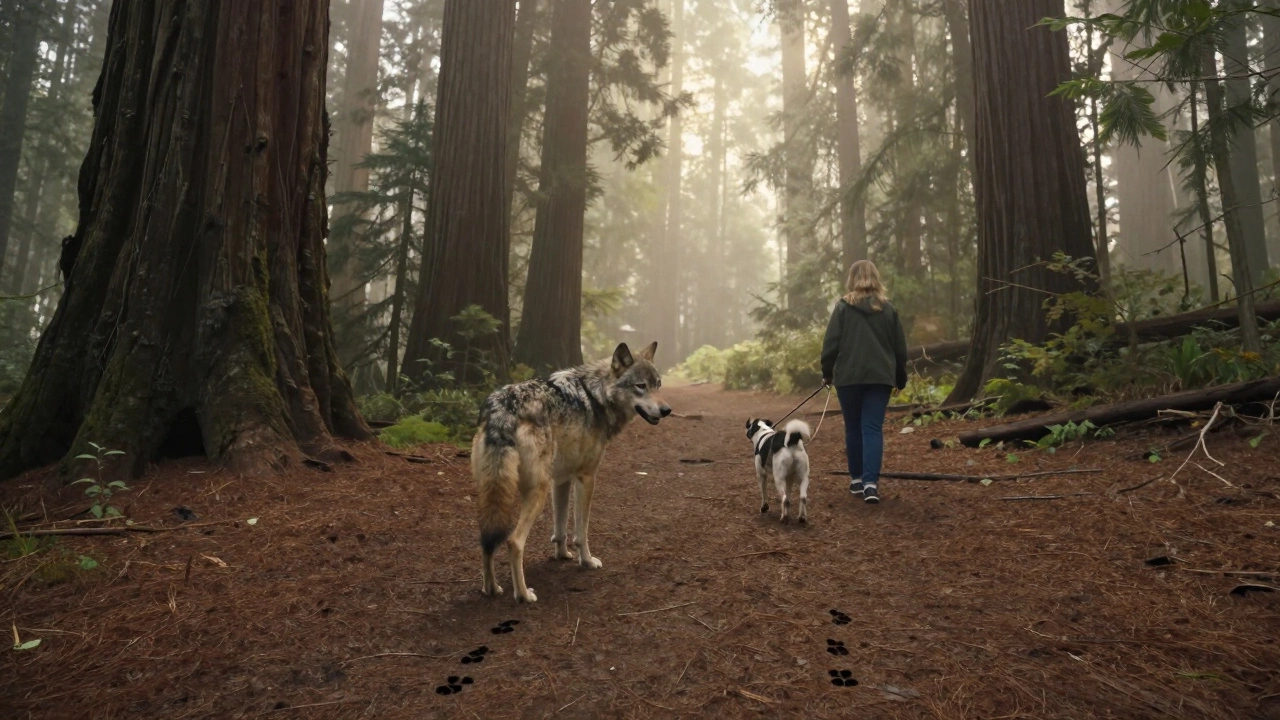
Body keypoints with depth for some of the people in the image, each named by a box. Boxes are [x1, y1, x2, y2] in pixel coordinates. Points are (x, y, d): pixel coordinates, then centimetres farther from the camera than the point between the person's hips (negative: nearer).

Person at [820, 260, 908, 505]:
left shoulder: (843, 307, -1)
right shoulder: (888, 309, 7)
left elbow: (831, 344, -4)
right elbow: (900, 348, 11)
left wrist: (827, 372, 8)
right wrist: (900, 379, 20)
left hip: (849, 376, -1)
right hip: (880, 377, 2)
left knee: (853, 428, 11)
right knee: (873, 428, 0)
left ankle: (856, 479, 19)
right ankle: (871, 482, -12)